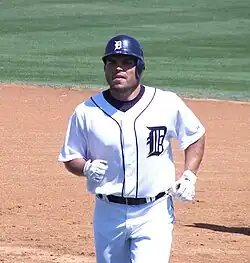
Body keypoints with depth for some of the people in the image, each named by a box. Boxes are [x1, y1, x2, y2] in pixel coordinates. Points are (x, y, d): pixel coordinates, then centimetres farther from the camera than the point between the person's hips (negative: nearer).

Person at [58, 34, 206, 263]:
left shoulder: (167, 104, -5)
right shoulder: (86, 112, -3)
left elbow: (196, 137, 11)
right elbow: (70, 158, 6)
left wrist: (189, 177, -2)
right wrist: (87, 168, -16)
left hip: (154, 213, -2)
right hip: (108, 215, 2)